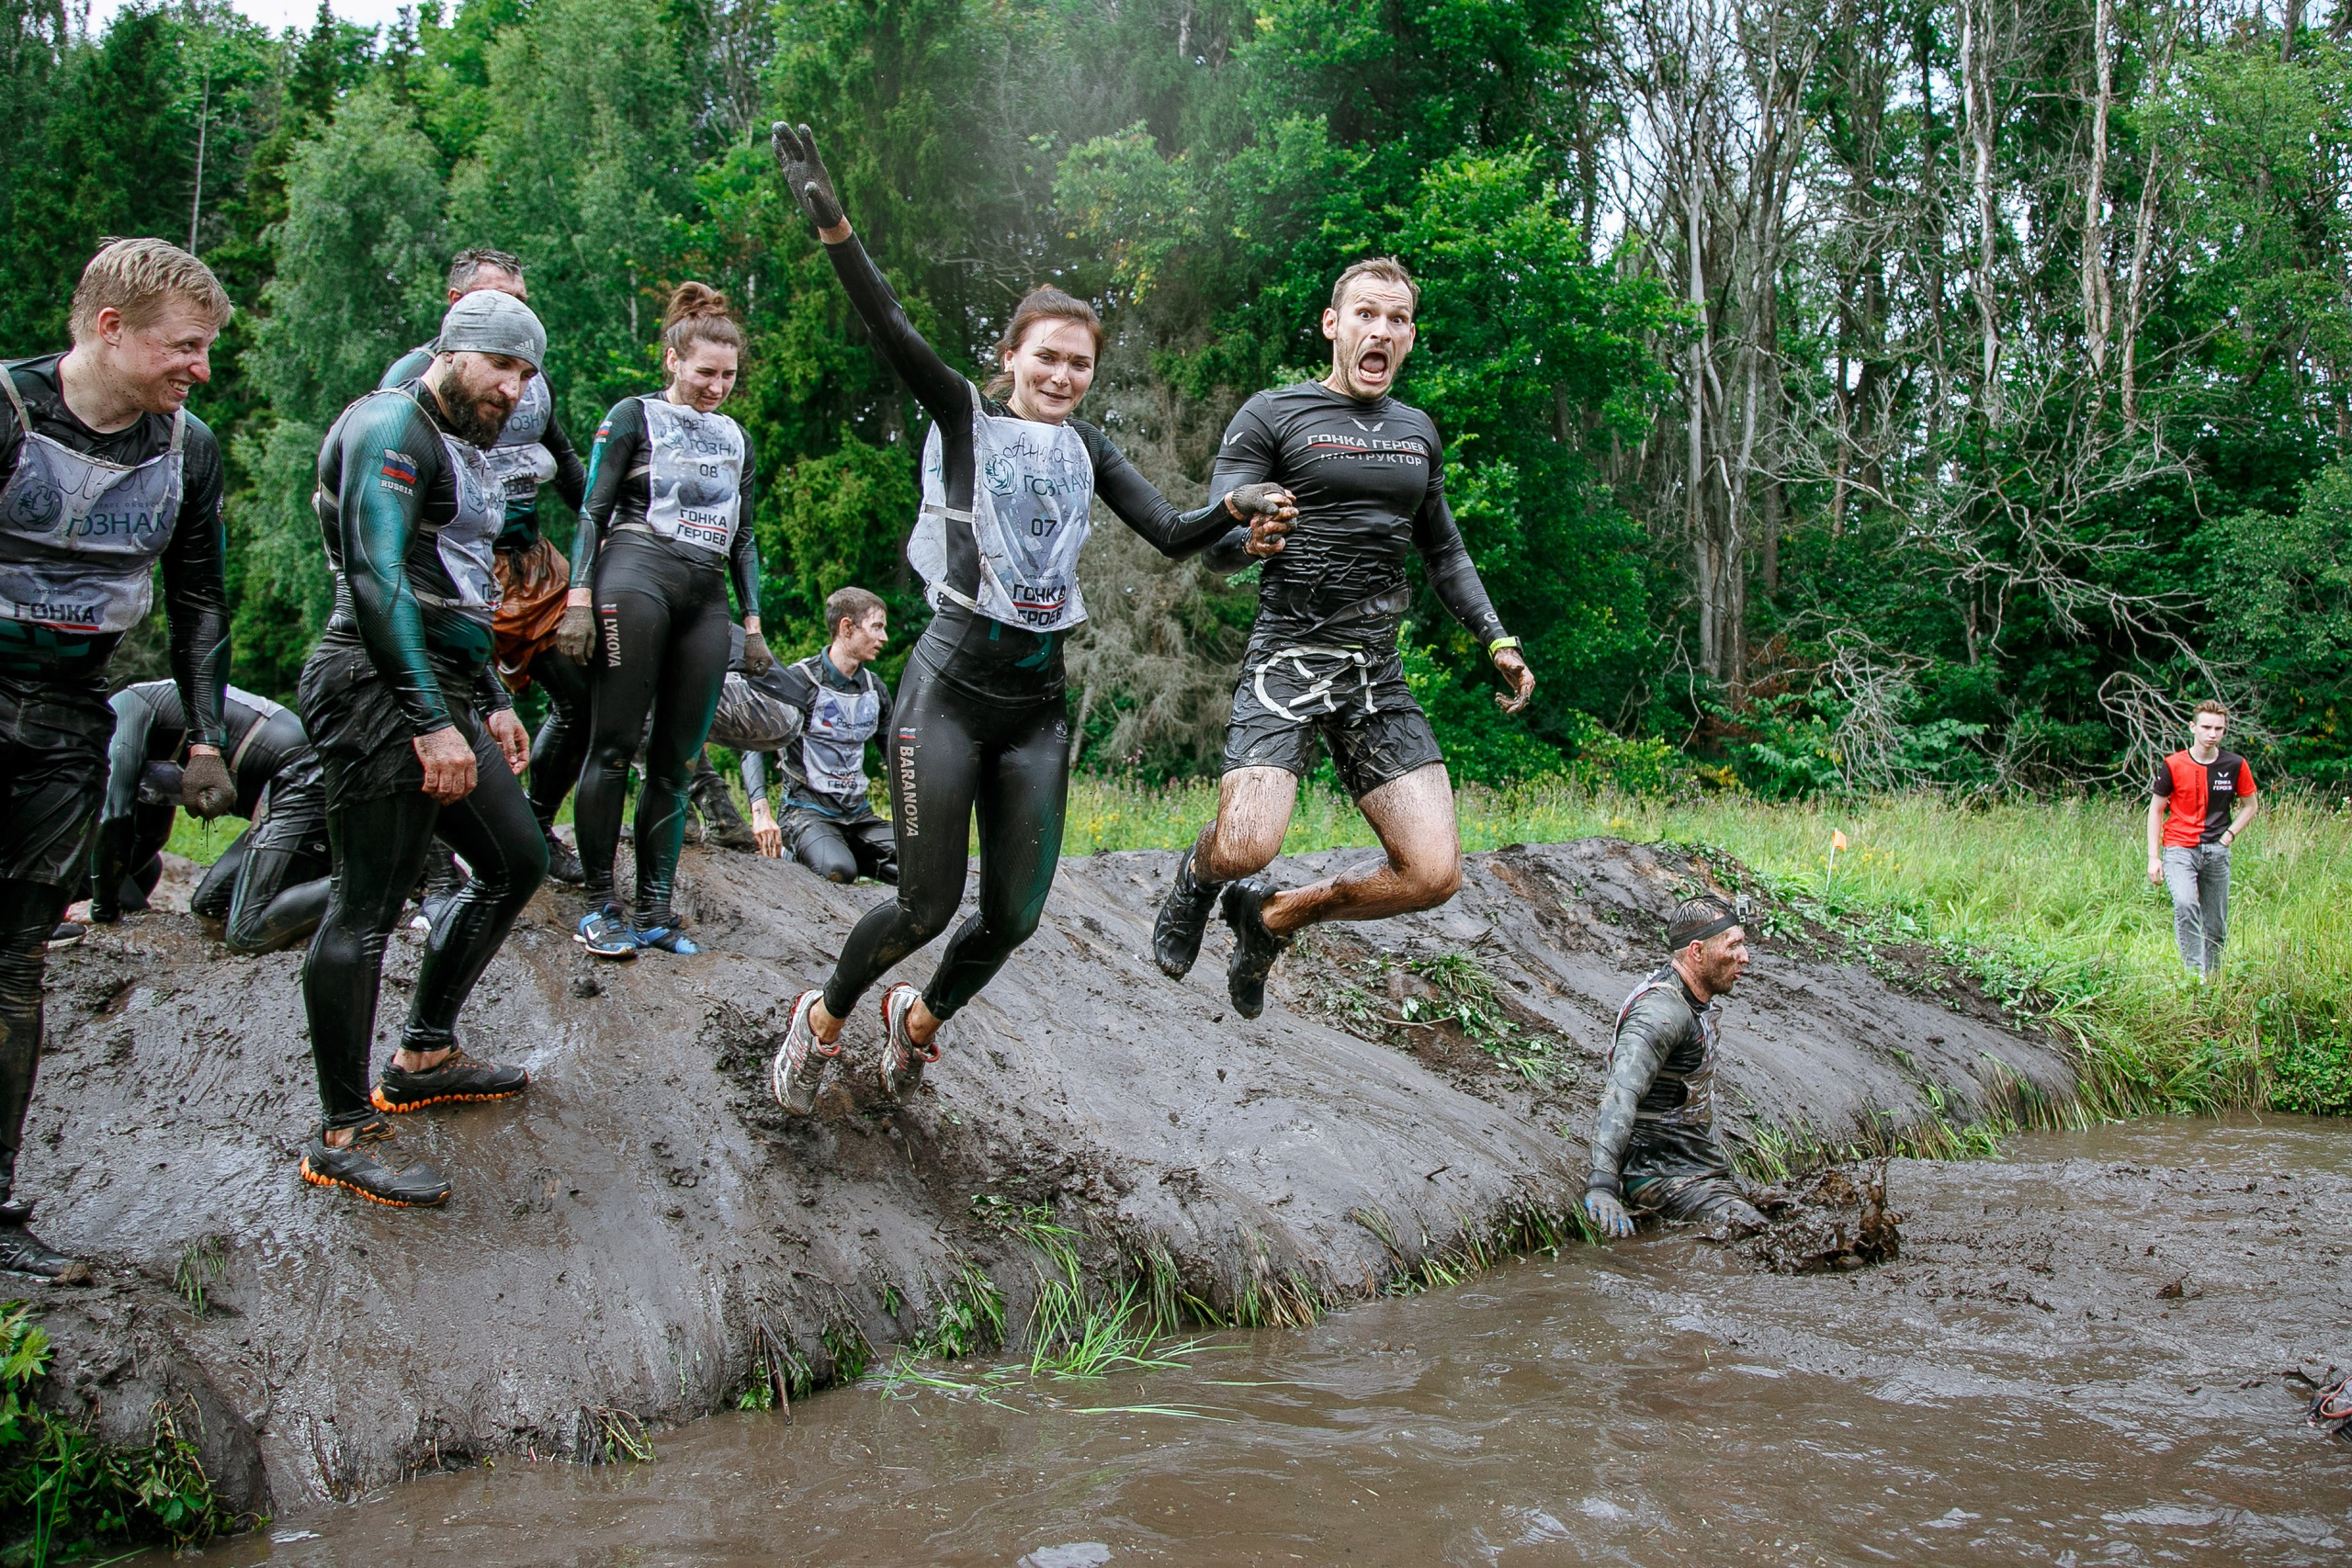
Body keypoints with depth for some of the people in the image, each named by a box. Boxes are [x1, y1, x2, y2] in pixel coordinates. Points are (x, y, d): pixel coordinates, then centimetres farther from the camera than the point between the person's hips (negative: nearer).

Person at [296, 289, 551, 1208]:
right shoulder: (393, 428, -10)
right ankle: (344, 1136, -2)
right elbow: (377, 579, -21)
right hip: (381, 696, -11)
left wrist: (491, 704, 28)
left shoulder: (467, 453, 22)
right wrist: (431, 722, -24)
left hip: (443, 699, 11)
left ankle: (424, 1056, 28)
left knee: (516, 863, 16)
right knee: (367, 908, -8)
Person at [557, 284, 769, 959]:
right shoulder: (634, 417, 8)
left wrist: (753, 621, 17)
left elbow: (743, 537, 24)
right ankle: (600, 904, -5)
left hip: (707, 596, 5)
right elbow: (593, 511, 2)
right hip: (637, 575, -5)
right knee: (614, 746, -8)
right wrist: (579, 596, -9)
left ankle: (655, 908, 4)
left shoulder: (736, 438, 23)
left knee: (677, 762, 1)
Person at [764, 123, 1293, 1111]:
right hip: (952, 689, -4)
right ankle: (822, 1019, 24)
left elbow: (1170, 535, 3)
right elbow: (893, 331, -17)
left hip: (1039, 703, 5)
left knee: (1014, 917, 3)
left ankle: (918, 1022, 32)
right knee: (928, 907, -4)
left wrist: (1235, 509, -18)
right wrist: (831, 224, -31)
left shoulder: (1087, 450, 11)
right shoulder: (967, 417, -1)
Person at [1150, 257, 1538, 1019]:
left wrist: (1496, 640, 13)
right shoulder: (1272, 415, -1)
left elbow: (1444, 551, 26)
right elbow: (1216, 546, -7)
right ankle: (1200, 872, 15)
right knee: (1247, 848, -25)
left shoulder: (1418, 432, 16)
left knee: (1433, 874, -9)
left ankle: (1275, 915, 16)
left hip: (1377, 672, 5)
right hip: (1288, 658, -5)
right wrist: (1249, 537, -31)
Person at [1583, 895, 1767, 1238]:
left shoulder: (1697, 1003, 11)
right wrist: (1601, 1185, -47)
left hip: (1700, 1167, 11)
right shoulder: (1662, 1011, -22)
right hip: (1664, 1175, -11)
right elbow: (1621, 1095, -36)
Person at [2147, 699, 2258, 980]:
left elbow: (2250, 805, 16)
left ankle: (2212, 976, 21)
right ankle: (2194, 973, -27)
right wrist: (2153, 857, -2)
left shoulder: (2235, 765, 1)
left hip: (2217, 851, 3)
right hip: (2179, 848, -3)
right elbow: (2156, 810, 3)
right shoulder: (2173, 765, -4)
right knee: (2185, 904, -27)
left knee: (2216, 925, 6)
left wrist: (2229, 834, 0)